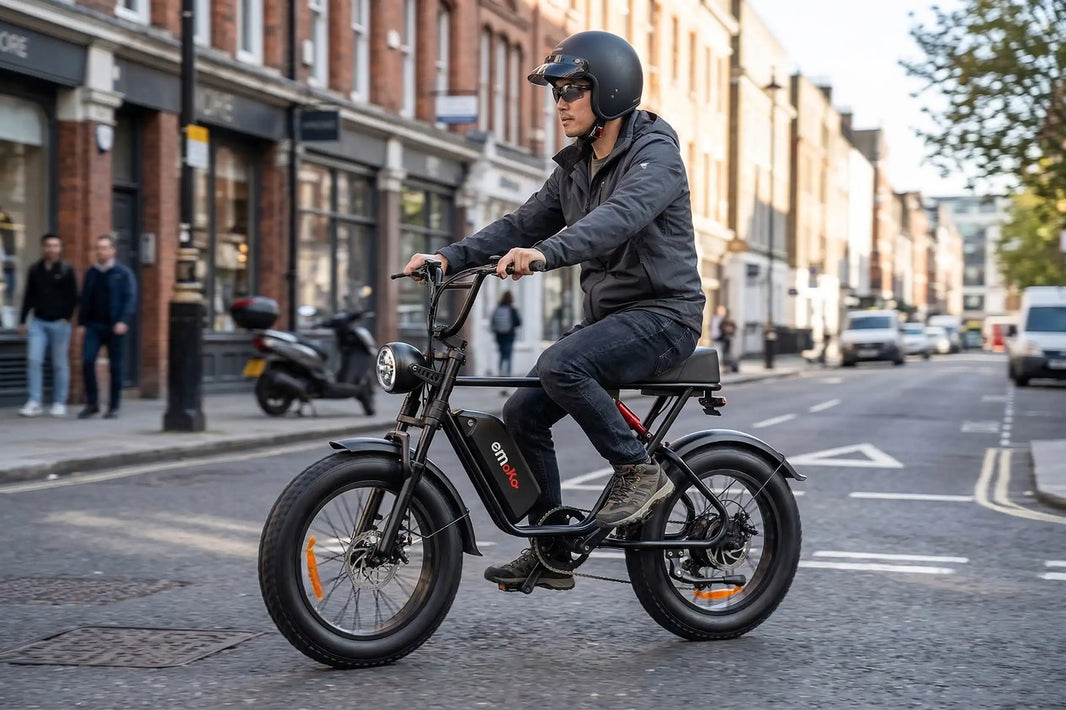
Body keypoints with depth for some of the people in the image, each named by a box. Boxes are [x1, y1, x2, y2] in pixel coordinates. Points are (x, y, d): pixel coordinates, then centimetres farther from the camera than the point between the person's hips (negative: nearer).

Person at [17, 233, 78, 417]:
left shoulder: (67, 270, 0)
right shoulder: (34, 269, 9)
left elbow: (73, 297, -1)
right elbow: (28, 296, 13)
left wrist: (67, 317, -11)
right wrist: (22, 320, 11)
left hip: (59, 323, -3)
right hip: (38, 322, 3)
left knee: (60, 364, 3)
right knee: (34, 360, -7)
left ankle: (59, 403, 10)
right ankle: (34, 402, -4)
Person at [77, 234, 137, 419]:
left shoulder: (123, 273, -1)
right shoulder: (91, 273, 12)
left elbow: (130, 299, -6)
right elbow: (84, 299, 14)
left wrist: (123, 321, -18)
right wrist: (81, 323, 6)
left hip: (115, 327, -3)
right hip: (93, 325, 3)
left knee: (115, 366, 2)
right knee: (87, 361, -10)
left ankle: (114, 407, 11)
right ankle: (92, 403, 0)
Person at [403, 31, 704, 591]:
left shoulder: (655, 151, -12)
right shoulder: (574, 167, 15)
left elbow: (622, 215, -31)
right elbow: (524, 223, 9)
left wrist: (546, 253, -47)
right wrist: (451, 257, -7)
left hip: (662, 314, -8)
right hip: (606, 314, 9)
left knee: (560, 366, -31)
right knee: (522, 413, -2)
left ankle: (638, 471, -16)